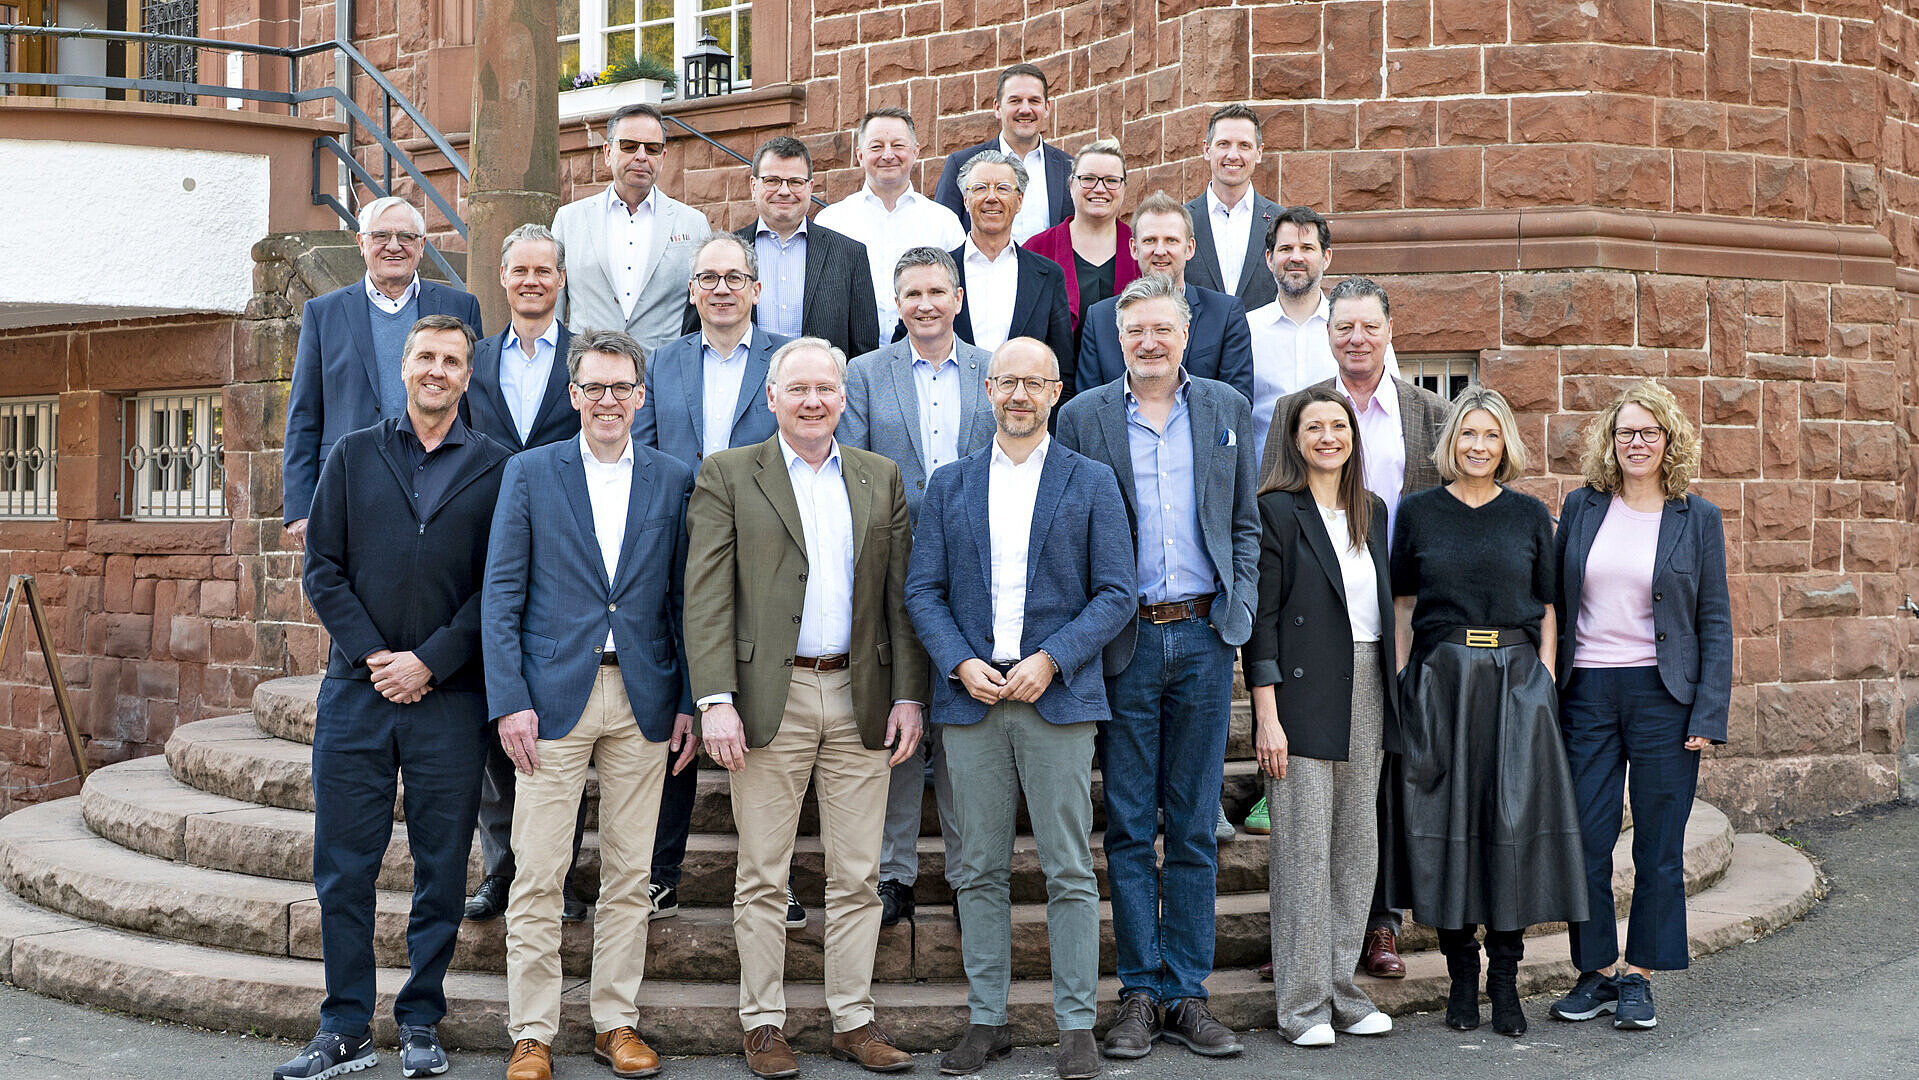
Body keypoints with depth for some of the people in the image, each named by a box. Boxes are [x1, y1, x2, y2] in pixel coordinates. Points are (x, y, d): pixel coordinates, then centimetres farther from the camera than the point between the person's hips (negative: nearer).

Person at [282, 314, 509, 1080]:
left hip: (449, 695, -1)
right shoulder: (352, 456, 10)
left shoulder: (494, 467, 5)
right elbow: (322, 569, 6)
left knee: (441, 867, 4)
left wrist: (429, 661, -9)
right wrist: (370, 653, -6)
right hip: (356, 689, 1)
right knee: (343, 865, 3)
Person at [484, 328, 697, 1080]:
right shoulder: (530, 474, 3)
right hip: (553, 696, -2)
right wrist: (509, 700, -9)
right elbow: (501, 595, 0)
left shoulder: (674, 480, 8)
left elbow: (685, 600, 8)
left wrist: (689, 702, 2)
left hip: (643, 699, 2)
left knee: (630, 874, 8)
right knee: (537, 877, 0)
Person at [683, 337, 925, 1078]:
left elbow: (901, 595, 10)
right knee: (762, 876, 4)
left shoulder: (882, 479, 12)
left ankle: (854, 1019, 17)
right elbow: (707, 595, -5)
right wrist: (715, 700, -13)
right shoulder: (727, 475, 2)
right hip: (769, 701, -3)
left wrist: (908, 695, 3)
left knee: (857, 875, 7)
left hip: (861, 703, 3)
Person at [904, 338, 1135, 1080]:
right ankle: (985, 1019, 15)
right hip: (969, 696, 2)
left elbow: (1115, 593, 0)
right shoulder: (949, 485, 12)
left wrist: (1050, 659, -12)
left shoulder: (1092, 483, 5)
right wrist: (960, 664, -8)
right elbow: (923, 589, 8)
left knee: (1070, 872, 0)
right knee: (981, 870, 7)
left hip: (1058, 695, -2)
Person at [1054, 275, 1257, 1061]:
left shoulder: (1226, 409, 9)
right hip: (1124, 641, -2)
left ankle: (1187, 994, 14)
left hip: (1203, 639, 2)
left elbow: (1244, 525, 13)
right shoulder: (1082, 416, 2)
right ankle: (1140, 992, 12)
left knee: (1194, 827, 6)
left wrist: (1241, 613, 2)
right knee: (1129, 827, 3)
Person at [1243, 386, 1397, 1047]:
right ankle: (1303, 1002, 4)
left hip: (1367, 694, 6)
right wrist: (1267, 716, -15)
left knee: (1358, 847, 9)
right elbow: (1261, 618, -9)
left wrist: (1390, 698, 11)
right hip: (1304, 691, -6)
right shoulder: (1277, 510, -5)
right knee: (1304, 848, -3)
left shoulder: (1373, 511, 14)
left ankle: (1342, 989, 19)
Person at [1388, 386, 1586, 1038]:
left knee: (1514, 823, -1)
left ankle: (1505, 981, 7)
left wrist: (1542, 684, -1)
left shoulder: (1530, 516, 8)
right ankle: (1461, 974, 13)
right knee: (1447, 819, 1)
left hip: (1515, 681, 0)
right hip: (1440, 682, 0)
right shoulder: (1418, 513, 6)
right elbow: (1402, 607, 8)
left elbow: (1546, 611, 9)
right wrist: (1405, 687, 0)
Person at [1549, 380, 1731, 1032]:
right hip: (1587, 693, 2)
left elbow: (1715, 623, 2)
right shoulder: (1580, 508, 7)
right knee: (1585, 840, 2)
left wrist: (1708, 716, -6)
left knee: (1658, 845, 3)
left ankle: (1639, 977, 14)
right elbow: (1555, 603, 10)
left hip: (1662, 695, -1)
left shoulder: (1697, 518, 3)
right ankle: (1596, 971, 15)